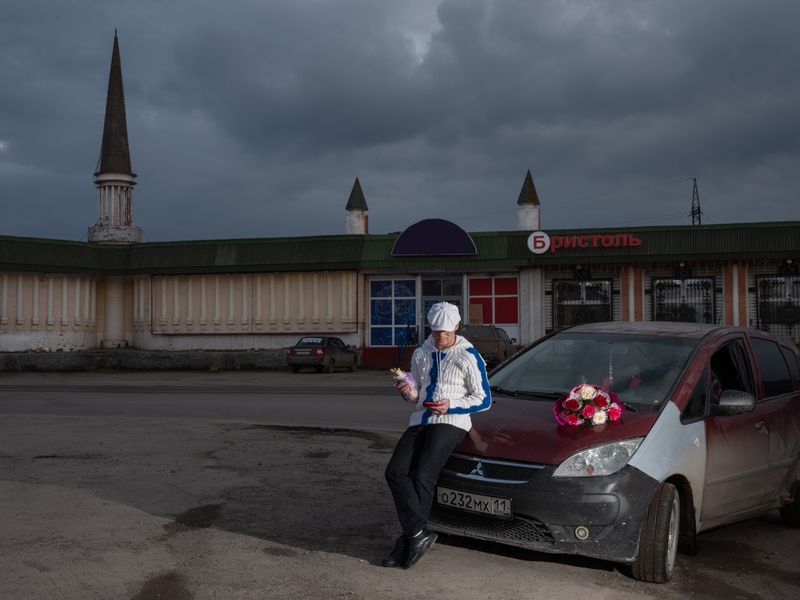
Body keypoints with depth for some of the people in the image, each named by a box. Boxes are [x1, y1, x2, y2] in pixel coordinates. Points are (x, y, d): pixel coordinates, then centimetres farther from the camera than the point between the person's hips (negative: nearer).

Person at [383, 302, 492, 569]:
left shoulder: (469, 357, 0)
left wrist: (451, 405, -13)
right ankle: (419, 533, -20)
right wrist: (408, 390, -1)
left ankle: (408, 541, -9)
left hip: (451, 421, -5)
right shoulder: (421, 354, 16)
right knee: (395, 471, -17)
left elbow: (484, 399, 0)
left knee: (422, 477, -19)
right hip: (420, 420, 6)